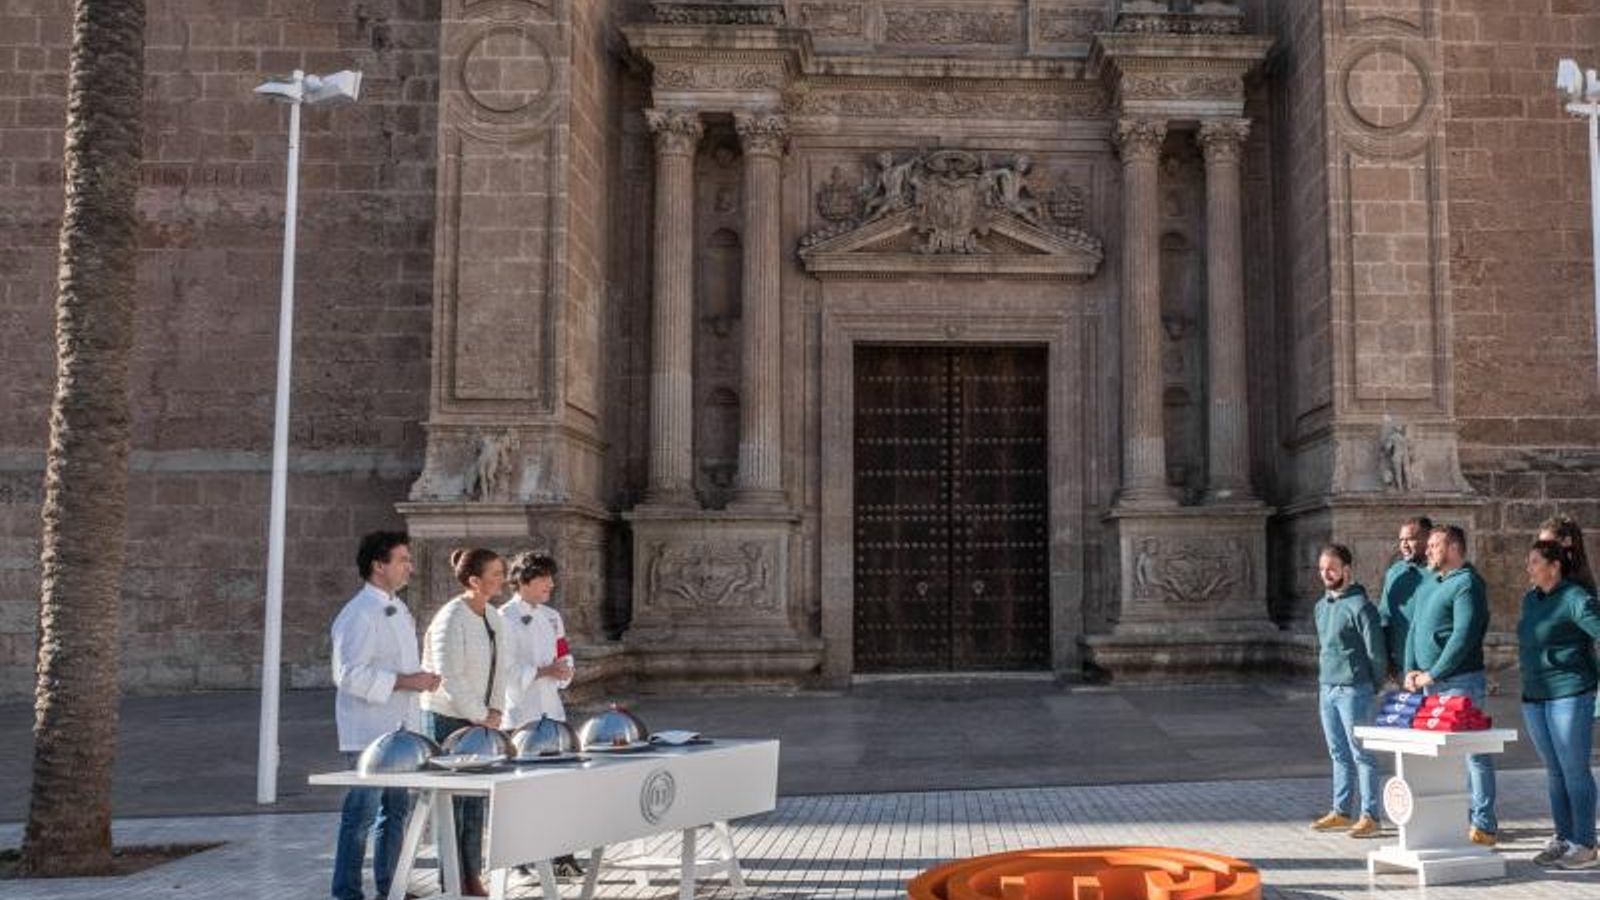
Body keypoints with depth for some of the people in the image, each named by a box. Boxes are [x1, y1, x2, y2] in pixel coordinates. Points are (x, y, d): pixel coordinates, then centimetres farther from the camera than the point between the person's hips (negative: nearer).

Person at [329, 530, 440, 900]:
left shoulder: (398, 609, 15)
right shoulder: (358, 614, -15)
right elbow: (349, 675, -22)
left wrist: (421, 678, 6)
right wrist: (405, 682, -21)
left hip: (400, 729, 9)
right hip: (369, 731, -9)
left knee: (396, 809, 15)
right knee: (362, 813, -4)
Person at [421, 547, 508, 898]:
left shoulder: (493, 618, 9)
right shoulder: (451, 619, -16)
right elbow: (450, 678, -20)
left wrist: (494, 711, 1)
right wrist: (480, 716, -16)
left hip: (479, 720, 8)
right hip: (448, 719, -8)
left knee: (475, 800, 10)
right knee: (452, 801, -2)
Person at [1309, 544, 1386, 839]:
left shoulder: (1360, 606, -13)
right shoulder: (1321, 606, 13)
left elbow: (1376, 651, -12)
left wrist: (1374, 688, -4)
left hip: (1353, 690, -8)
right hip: (1327, 689, 8)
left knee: (1361, 754, -2)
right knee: (1339, 754, 14)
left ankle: (1369, 816, 4)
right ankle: (1341, 811, 22)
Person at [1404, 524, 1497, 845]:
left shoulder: (1467, 584, -10)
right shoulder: (1431, 583, 17)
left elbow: (1464, 636, -18)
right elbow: (1415, 629, 18)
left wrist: (1432, 674, -16)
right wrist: (1411, 671, 4)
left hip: (1460, 682, -9)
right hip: (1429, 684, 9)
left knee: (1473, 753, -3)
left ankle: (1484, 826, 2)